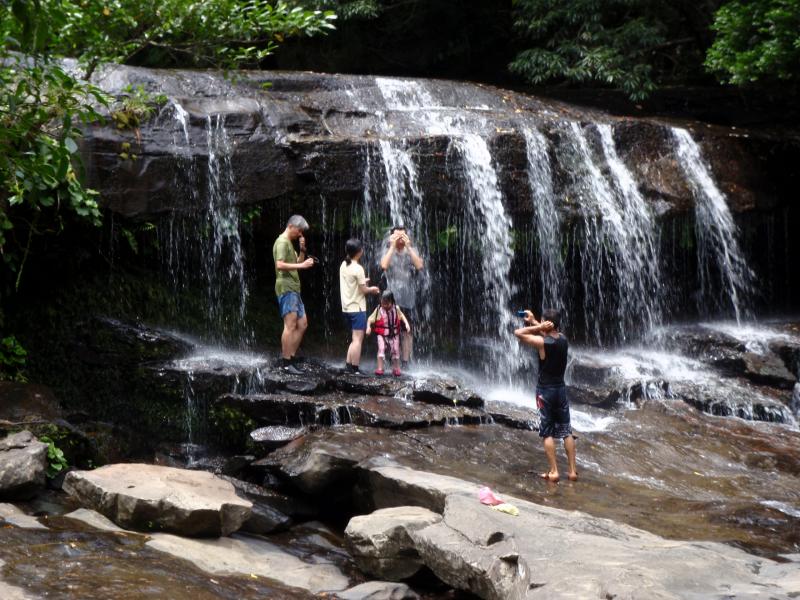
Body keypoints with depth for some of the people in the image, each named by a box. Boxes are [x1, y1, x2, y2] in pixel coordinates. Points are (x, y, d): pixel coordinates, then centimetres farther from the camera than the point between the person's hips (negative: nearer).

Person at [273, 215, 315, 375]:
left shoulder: (289, 243, 22)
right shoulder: (282, 242, -9)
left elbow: (297, 263, 23)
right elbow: (280, 265, -22)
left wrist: (302, 250, 8)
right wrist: (302, 265, -23)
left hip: (294, 289, 10)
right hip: (286, 288, -10)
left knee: (302, 324, 11)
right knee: (290, 326, -12)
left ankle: (290, 356, 13)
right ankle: (286, 363, -12)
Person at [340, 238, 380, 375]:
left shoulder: (343, 265, 7)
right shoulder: (358, 268, -16)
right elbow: (363, 290, -13)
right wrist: (372, 289, 5)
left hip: (346, 307, 8)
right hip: (357, 308, -8)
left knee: (355, 338, 17)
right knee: (358, 339, -5)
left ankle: (348, 366, 13)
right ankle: (355, 369, -6)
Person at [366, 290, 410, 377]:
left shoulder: (396, 309, -3)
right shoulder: (378, 310, -8)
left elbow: (402, 316, 10)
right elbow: (370, 319, -4)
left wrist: (407, 324, -5)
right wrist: (368, 327, -19)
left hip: (394, 334, 2)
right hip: (382, 335, -2)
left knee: (395, 350, 6)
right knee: (381, 349, -17)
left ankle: (396, 369, 22)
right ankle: (380, 368, -12)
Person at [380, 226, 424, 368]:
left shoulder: (411, 251, 5)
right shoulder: (388, 251, 3)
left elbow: (419, 266, -13)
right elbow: (384, 265, -17)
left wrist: (408, 247, -14)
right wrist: (392, 246, -14)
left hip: (408, 297, 1)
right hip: (391, 297, -1)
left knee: (407, 331, 3)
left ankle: (405, 362, 6)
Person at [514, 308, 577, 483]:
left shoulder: (542, 342, -18)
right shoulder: (563, 339, 0)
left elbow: (518, 333, -13)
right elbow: (550, 333, 21)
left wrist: (537, 327, -13)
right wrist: (533, 322, 17)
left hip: (545, 390, -5)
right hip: (561, 388, 5)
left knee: (547, 433, 2)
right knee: (566, 431, 9)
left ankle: (553, 472, 0)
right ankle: (572, 470, 10)